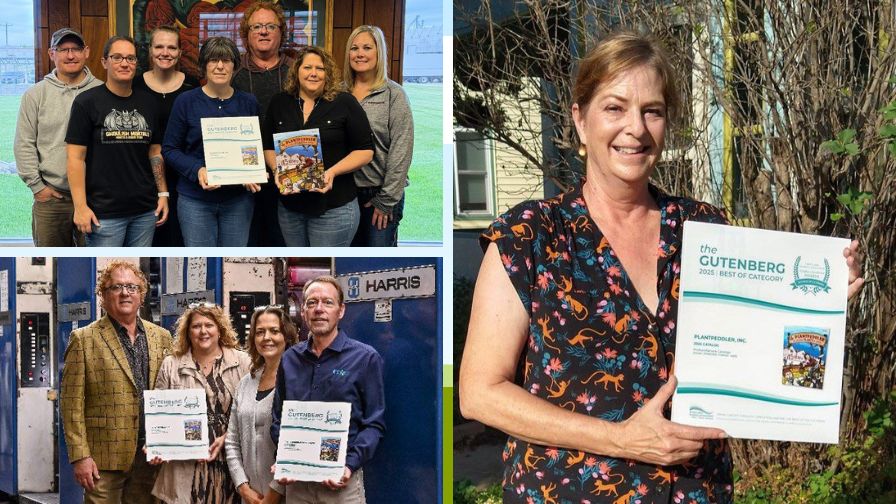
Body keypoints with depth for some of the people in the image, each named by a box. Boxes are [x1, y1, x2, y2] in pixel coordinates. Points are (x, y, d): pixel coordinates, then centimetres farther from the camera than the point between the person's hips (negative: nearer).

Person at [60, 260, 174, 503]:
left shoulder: (161, 337, 11)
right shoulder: (84, 339, -2)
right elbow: (71, 403, -5)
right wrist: (80, 457, -11)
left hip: (150, 455, 4)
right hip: (105, 459, -4)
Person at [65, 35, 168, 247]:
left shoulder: (148, 103, 11)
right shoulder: (86, 102, -4)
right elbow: (75, 157, -7)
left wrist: (163, 193, 9)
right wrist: (80, 206, -12)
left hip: (145, 211, 5)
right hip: (104, 213, -5)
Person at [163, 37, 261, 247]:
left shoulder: (248, 103, 5)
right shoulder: (186, 101, -3)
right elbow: (170, 149, -1)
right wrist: (197, 170, -18)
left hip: (238, 199, 2)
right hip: (196, 200, -2)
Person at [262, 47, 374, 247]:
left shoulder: (345, 103, -4)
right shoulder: (279, 104, 8)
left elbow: (365, 151, -4)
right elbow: (268, 147, 14)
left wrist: (333, 172, -18)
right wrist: (277, 170, -7)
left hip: (334, 208, -4)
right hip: (290, 206, 4)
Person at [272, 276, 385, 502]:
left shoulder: (365, 358, -3)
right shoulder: (290, 359, 9)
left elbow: (374, 423, -6)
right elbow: (278, 418, 14)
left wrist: (349, 466, -18)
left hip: (342, 482, -3)